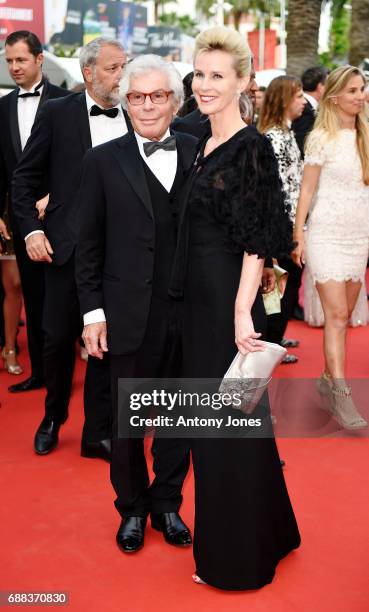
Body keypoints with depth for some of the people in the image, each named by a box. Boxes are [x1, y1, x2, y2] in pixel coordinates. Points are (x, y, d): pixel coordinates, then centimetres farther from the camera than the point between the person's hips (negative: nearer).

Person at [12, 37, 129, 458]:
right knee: (58, 337, 8)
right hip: (68, 246, -1)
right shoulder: (57, 113, 0)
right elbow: (25, 178, 2)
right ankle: (53, 417, 33)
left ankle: (97, 432, 19)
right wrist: (30, 229, -7)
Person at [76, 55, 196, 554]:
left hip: (189, 312, 1)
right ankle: (132, 508, 32)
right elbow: (89, 245, 0)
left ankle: (167, 503, 34)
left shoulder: (199, 155, 2)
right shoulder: (103, 162, -1)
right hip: (130, 317, -1)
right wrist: (93, 312, -4)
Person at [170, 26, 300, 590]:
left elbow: (257, 241, -18)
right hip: (200, 299, 9)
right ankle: (223, 537, 36)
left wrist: (242, 313, -22)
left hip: (231, 302, -9)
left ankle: (238, 556, 21)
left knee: (231, 424, 3)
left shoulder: (252, 147, -13)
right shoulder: (204, 146, 11)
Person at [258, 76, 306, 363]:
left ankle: (275, 336, 30)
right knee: (288, 281, -1)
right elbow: (277, 186, -22)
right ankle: (271, 345, 9)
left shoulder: (284, 131, 13)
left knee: (288, 280, 18)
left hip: (290, 223, 10)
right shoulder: (275, 136, -18)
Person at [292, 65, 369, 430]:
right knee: (336, 314, -9)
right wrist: (298, 235, -8)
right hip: (327, 233, -5)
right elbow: (307, 189, -5)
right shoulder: (322, 137, -5)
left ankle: (329, 378, 22)